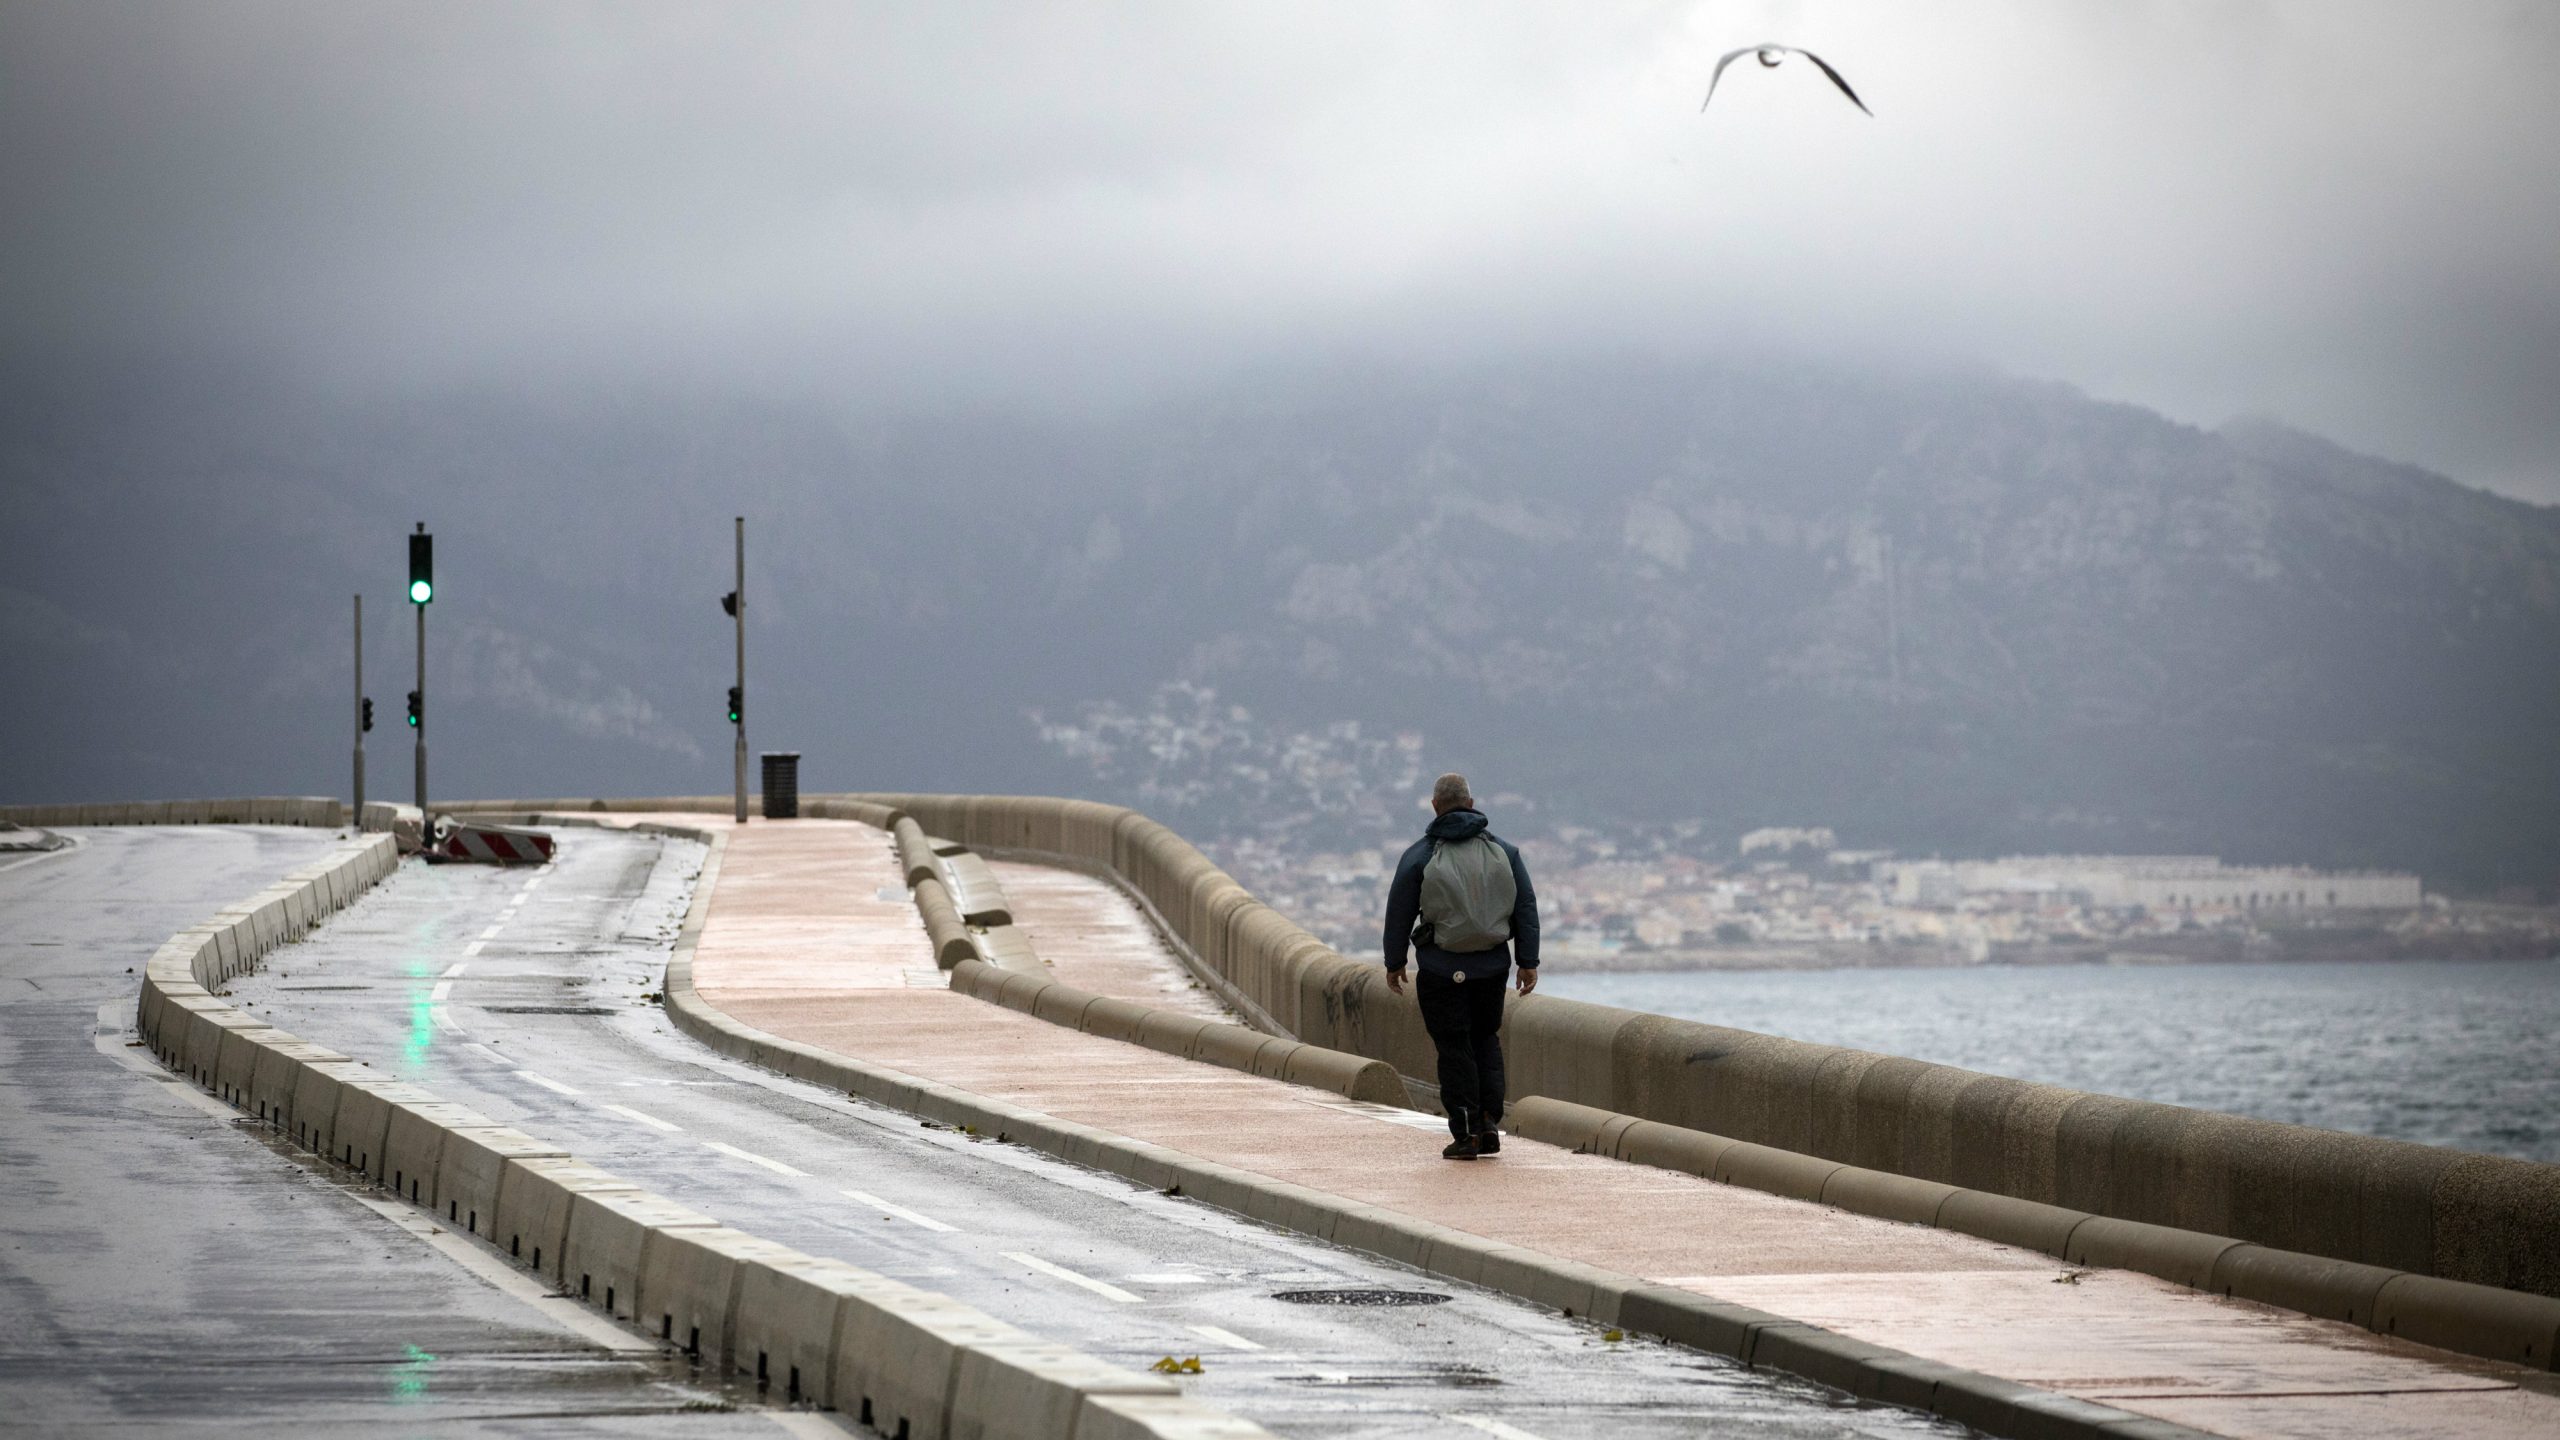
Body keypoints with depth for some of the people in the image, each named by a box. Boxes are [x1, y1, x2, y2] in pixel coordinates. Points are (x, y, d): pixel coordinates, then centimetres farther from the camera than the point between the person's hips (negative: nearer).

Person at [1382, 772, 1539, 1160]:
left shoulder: (1419, 856, -6)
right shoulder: (1503, 851, 3)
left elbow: (1399, 914, -3)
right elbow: (1526, 909, 4)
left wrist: (1394, 963, 8)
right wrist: (1528, 962, 9)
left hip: (1442, 970, -3)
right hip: (1492, 966, 3)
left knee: (1454, 1049, 3)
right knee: (1485, 1040, 18)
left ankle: (1465, 1134, 1)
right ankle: (1489, 1122, 7)